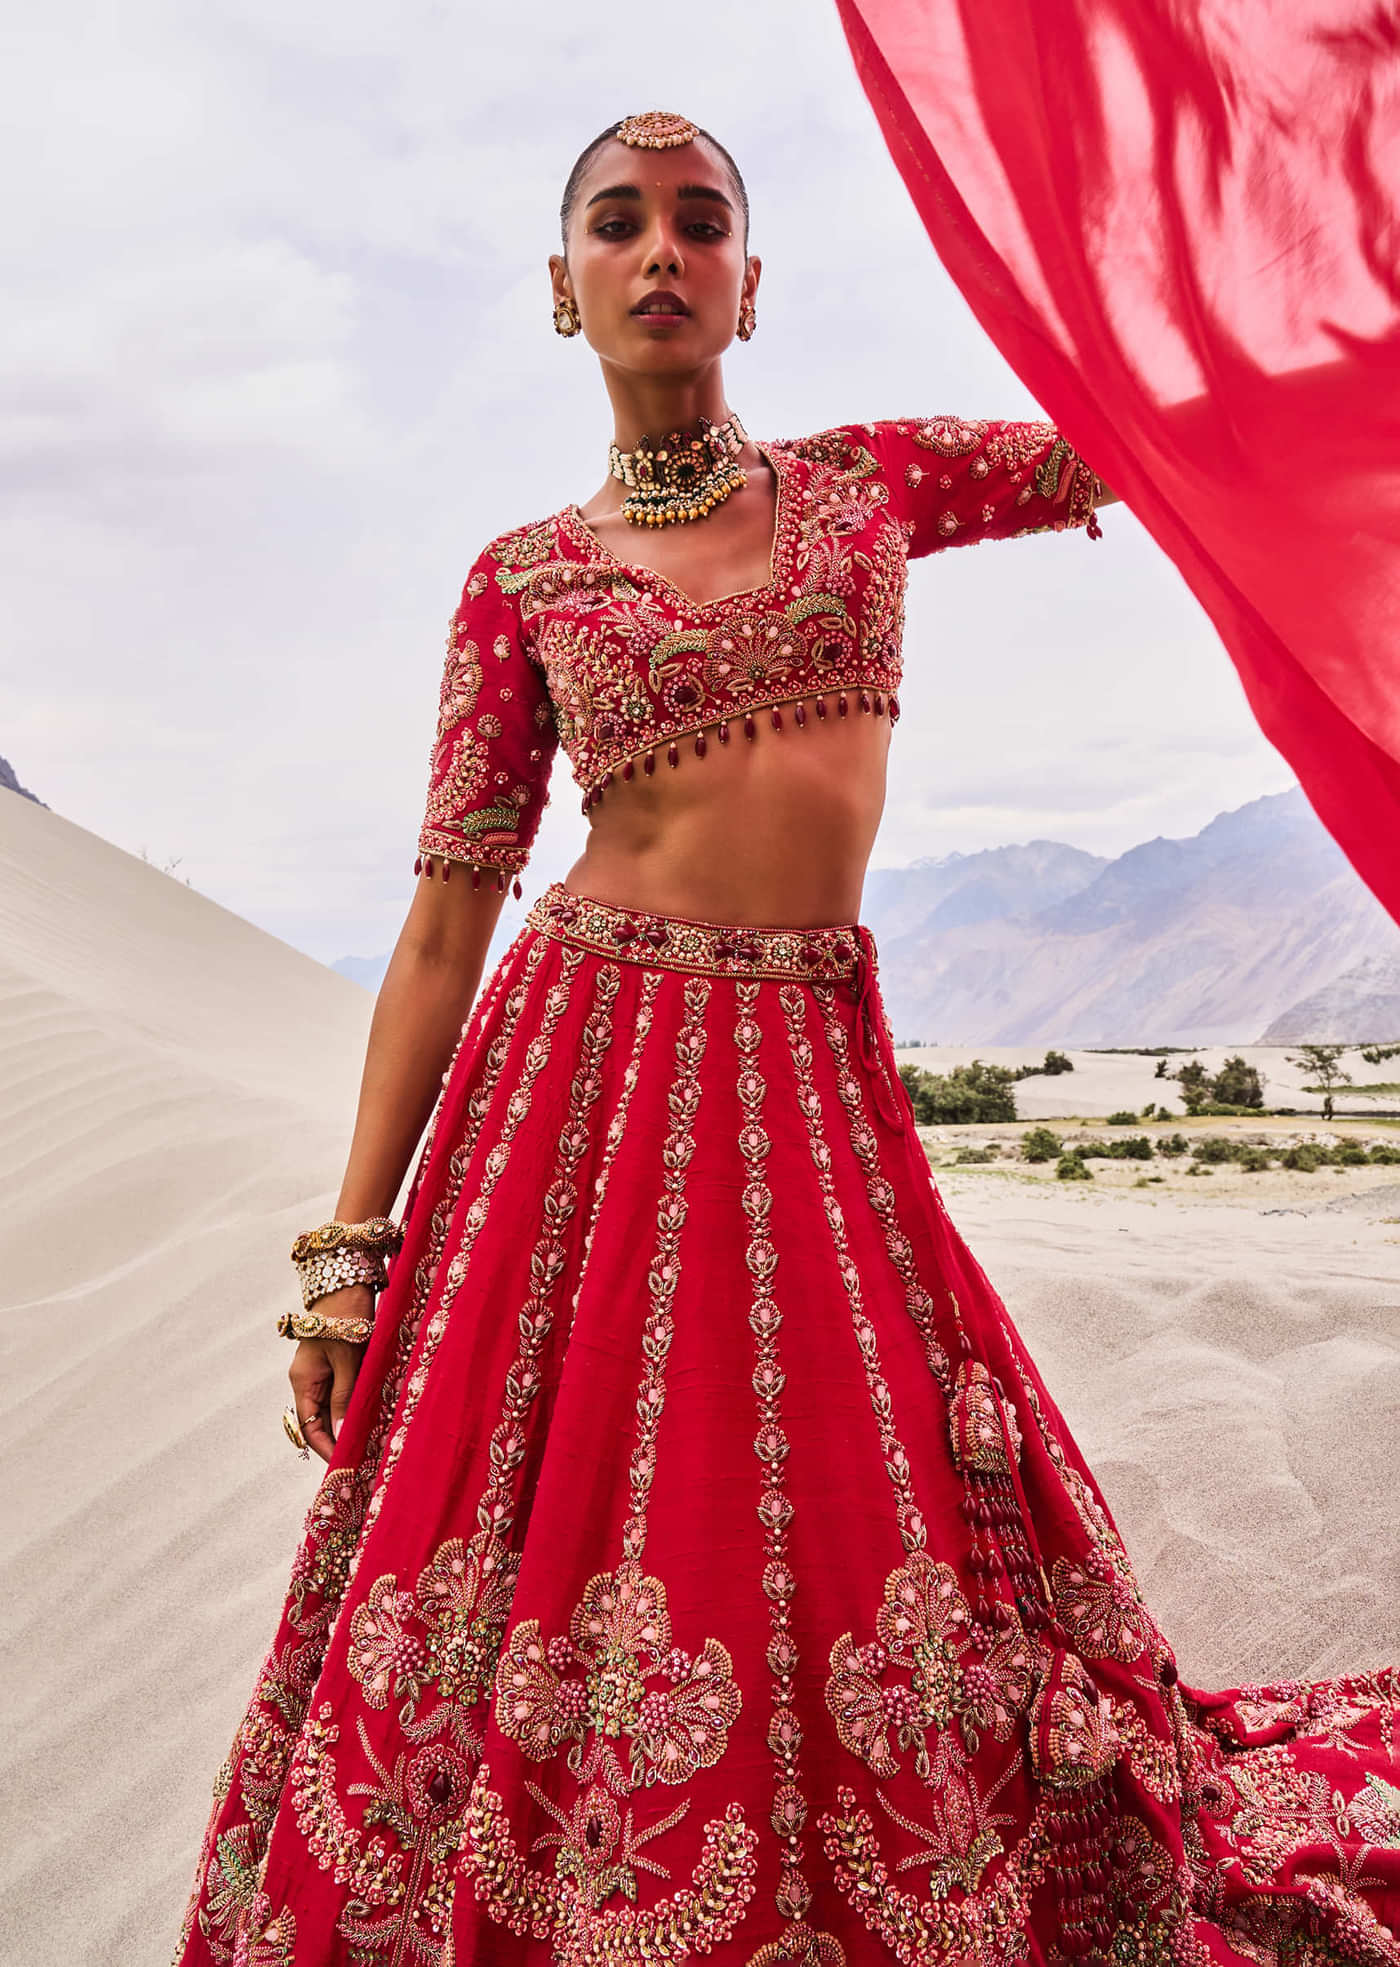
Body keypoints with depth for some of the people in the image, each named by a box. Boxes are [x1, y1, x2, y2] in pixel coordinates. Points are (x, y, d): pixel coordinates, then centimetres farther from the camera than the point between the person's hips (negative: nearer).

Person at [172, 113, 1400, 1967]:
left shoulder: (872, 478, 11)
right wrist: (349, 1244, -2)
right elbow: (446, 916, 1)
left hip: (816, 1080, 2)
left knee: (842, 1557, 6)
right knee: (549, 1547, 2)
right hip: (578, 1066, -1)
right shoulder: (522, 579, 5)